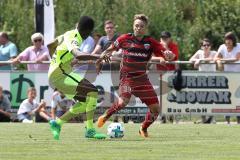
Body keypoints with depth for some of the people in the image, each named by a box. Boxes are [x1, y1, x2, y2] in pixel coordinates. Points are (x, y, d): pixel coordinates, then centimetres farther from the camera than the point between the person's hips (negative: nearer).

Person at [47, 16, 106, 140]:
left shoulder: (69, 34, 9)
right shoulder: (73, 40, -19)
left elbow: (50, 45, 25)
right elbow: (78, 55, -42)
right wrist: (98, 57, -45)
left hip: (54, 75, 10)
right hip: (60, 76, -10)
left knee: (85, 101, 11)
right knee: (93, 92, -15)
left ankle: (57, 123, 15)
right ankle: (90, 130, -13)